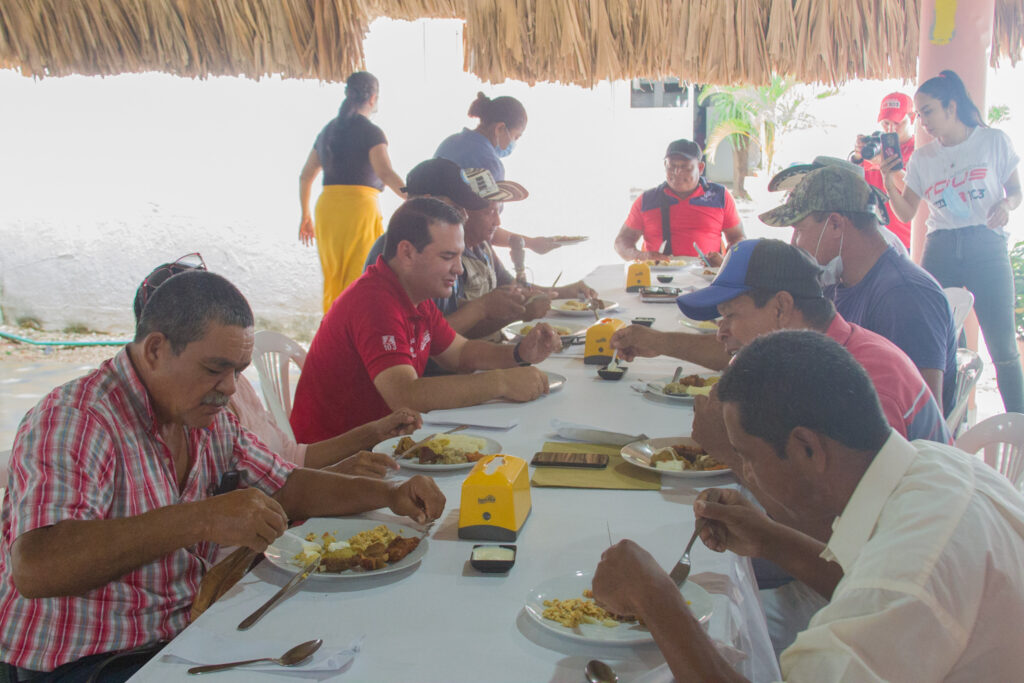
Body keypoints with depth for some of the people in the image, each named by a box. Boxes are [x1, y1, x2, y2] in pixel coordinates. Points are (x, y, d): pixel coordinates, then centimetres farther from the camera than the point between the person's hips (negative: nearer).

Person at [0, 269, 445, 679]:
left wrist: (389, 494, 1)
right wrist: (199, 520, -39)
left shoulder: (206, 418, 6)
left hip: (183, 634, 8)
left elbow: (287, 486, 15)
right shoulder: (71, 421, -21)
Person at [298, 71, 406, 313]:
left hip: (326, 206, 7)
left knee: (333, 280, 15)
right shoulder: (370, 132, -5)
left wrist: (306, 216, 29)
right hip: (360, 206, -6)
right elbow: (385, 173, -21)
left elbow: (305, 176, 20)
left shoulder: (328, 130, 15)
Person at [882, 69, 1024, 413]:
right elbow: (906, 213, 9)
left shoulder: (994, 141, 4)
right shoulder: (922, 157, 10)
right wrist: (889, 182, -8)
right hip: (940, 251, 2)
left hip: (987, 249, -2)